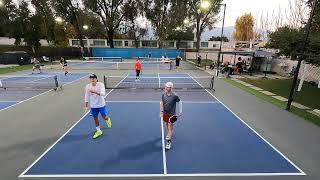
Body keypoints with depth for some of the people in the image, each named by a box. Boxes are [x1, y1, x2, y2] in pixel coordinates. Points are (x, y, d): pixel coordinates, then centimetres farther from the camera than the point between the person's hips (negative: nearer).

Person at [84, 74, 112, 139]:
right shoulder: (88, 86, -6)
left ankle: (108, 119, 43)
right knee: (95, 118, 10)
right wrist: (86, 106, 6)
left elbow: (103, 93, -29)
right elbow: (87, 96, 5)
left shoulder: (100, 84, -16)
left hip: (101, 104, -3)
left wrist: (95, 92, -43)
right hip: (93, 106, 3)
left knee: (104, 117, 5)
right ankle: (98, 131, 28)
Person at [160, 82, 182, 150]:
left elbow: (179, 102, -3)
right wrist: (161, 111, -3)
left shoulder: (175, 96, -18)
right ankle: (169, 134, 50)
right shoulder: (163, 94, -6)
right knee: (167, 126, 23)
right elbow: (161, 103, 4)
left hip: (171, 114, -5)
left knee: (170, 128, -2)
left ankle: (169, 142, 7)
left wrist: (180, 111, -1)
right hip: (165, 114, 5)